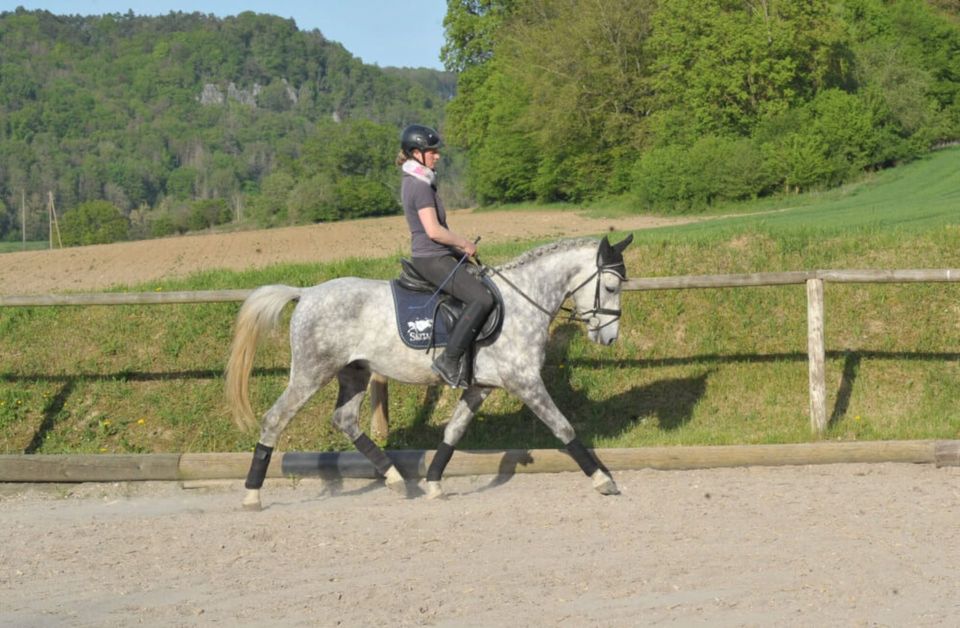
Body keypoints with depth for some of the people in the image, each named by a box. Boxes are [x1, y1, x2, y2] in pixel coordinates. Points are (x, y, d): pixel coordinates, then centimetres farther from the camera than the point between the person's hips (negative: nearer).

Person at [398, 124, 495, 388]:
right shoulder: (421, 186, -18)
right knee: (482, 299, -20)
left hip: (435, 256, 11)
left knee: (484, 283, 21)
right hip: (432, 259, -11)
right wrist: (465, 244, -11)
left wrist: (459, 245, 14)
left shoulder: (413, 181, 13)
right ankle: (449, 360, -20)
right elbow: (433, 231, -25)